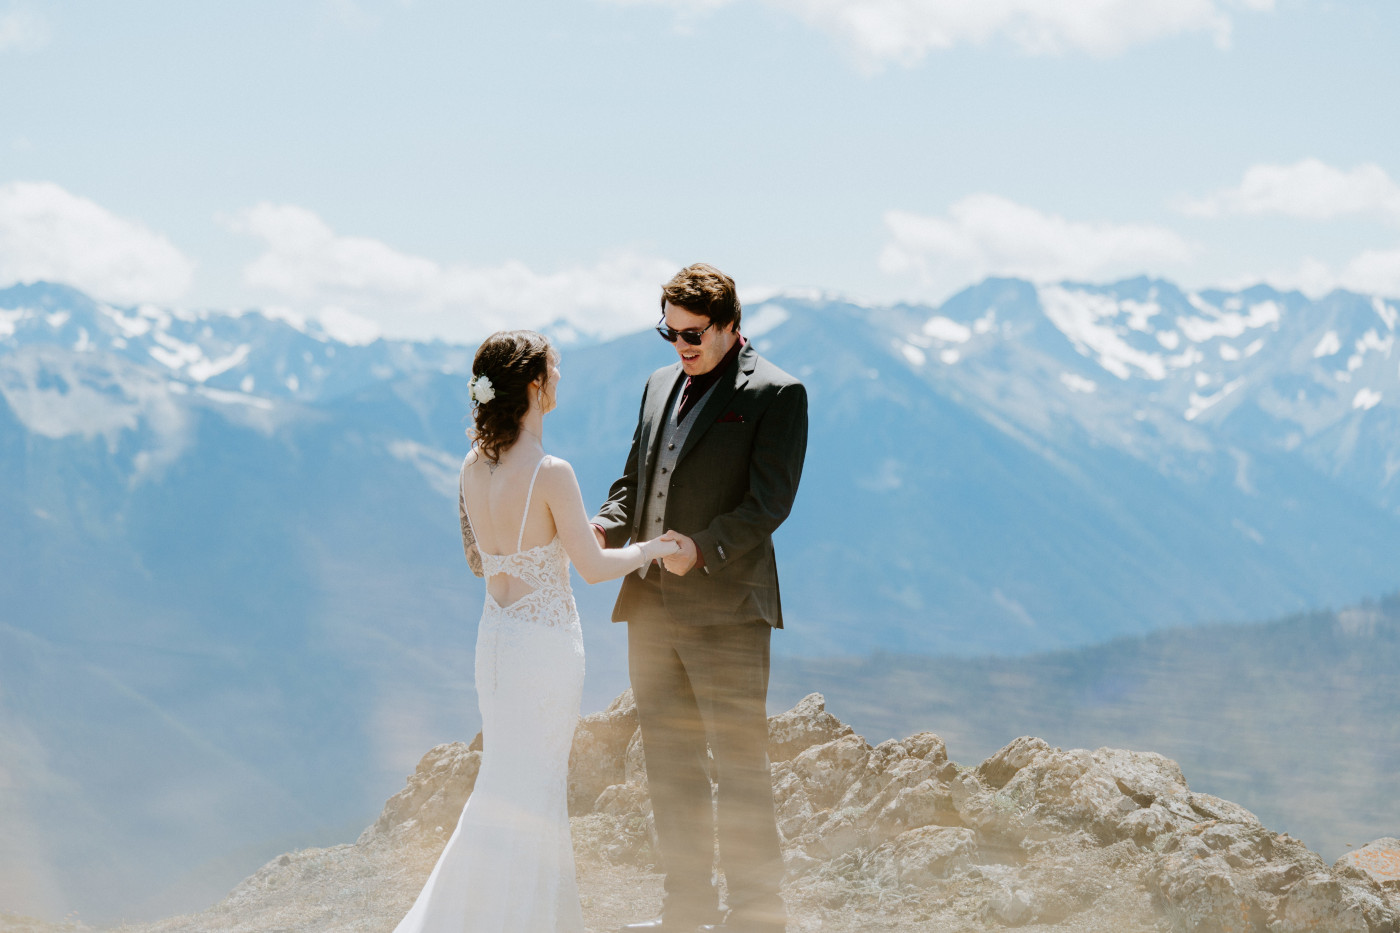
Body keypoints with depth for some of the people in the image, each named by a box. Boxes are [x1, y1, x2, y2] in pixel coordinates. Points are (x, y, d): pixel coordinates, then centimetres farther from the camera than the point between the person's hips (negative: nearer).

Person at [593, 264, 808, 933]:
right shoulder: (660, 386, 17)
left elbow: (770, 501, -12)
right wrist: (605, 527, 0)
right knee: (668, 764, 12)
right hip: (651, 604, 7)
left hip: (726, 608, -7)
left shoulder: (776, 394, -5)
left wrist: (703, 547, -24)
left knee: (738, 764, -1)